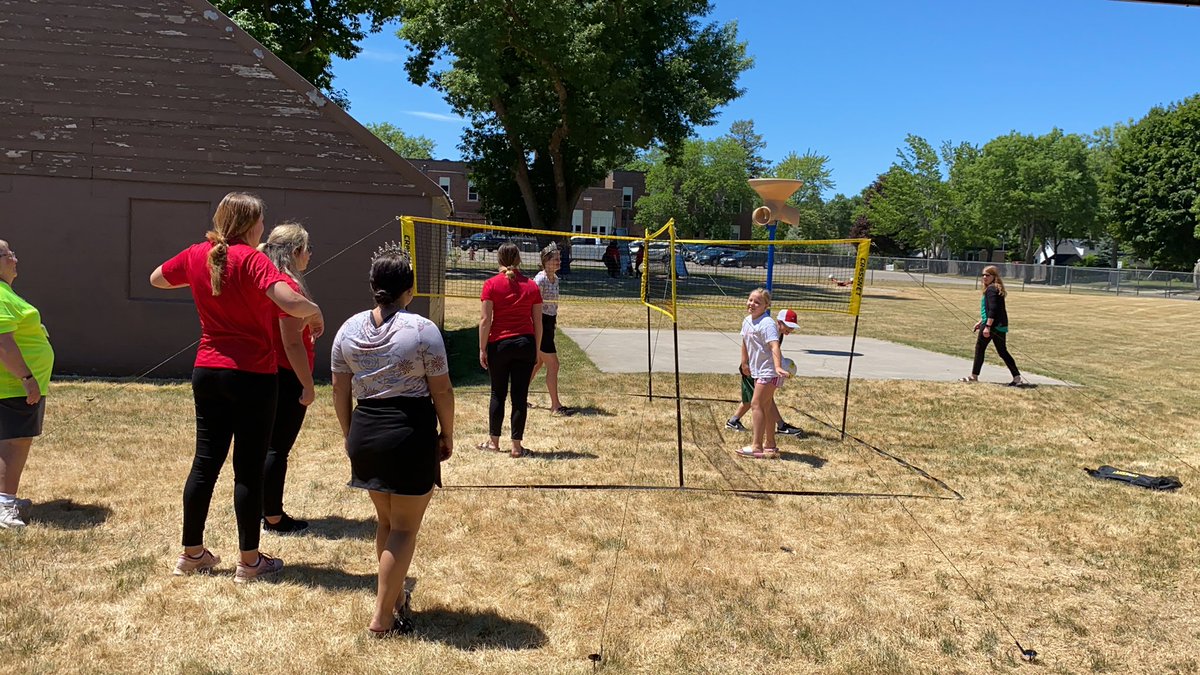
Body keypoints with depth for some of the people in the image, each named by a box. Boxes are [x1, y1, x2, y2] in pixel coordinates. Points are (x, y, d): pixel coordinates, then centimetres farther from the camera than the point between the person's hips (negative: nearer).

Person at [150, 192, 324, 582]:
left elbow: (156, 279, 24)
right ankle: (249, 561, 11)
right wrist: (315, 312, -7)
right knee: (249, 468, 2)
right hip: (252, 375, -6)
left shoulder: (197, 255, 4)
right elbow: (291, 303, -28)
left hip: (207, 372, 6)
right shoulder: (251, 259, -14)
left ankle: (191, 553, 24)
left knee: (205, 462, 14)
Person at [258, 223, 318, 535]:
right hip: (287, 379, -10)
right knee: (278, 449, -1)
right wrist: (308, 385, -16)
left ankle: (267, 509, 29)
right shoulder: (289, 286, -18)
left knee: (269, 445, 18)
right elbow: (292, 344, -21)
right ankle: (273, 518, 9)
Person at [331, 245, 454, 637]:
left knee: (385, 521, 21)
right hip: (411, 434, -5)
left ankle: (395, 598, 35)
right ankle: (382, 619, 8)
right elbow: (441, 390, -8)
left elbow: (340, 392, 9)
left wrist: (350, 436, 20)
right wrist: (447, 434, 5)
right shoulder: (422, 330, -11)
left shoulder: (350, 329, 4)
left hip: (365, 433, 6)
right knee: (404, 528, 5)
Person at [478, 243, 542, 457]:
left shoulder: (491, 284, -4)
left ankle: (494, 441, 22)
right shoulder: (531, 286, 3)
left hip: (499, 344, -1)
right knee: (520, 396, 5)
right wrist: (536, 349, 13)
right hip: (525, 343, 1)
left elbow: (485, 320, -8)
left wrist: (482, 349, -2)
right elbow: (538, 322, 4)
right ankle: (516, 446, 9)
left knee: (498, 394, 12)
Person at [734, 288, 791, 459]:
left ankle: (757, 446, -4)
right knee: (766, 405, 16)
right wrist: (745, 363, 23)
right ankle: (770, 444, 27)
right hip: (758, 369, 10)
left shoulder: (767, 323, -21)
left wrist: (777, 366, -43)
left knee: (756, 404, -10)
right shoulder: (747, 321, 7)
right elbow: (745, 342, 20)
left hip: (769, 370, -10)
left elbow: (774, 346, -32)